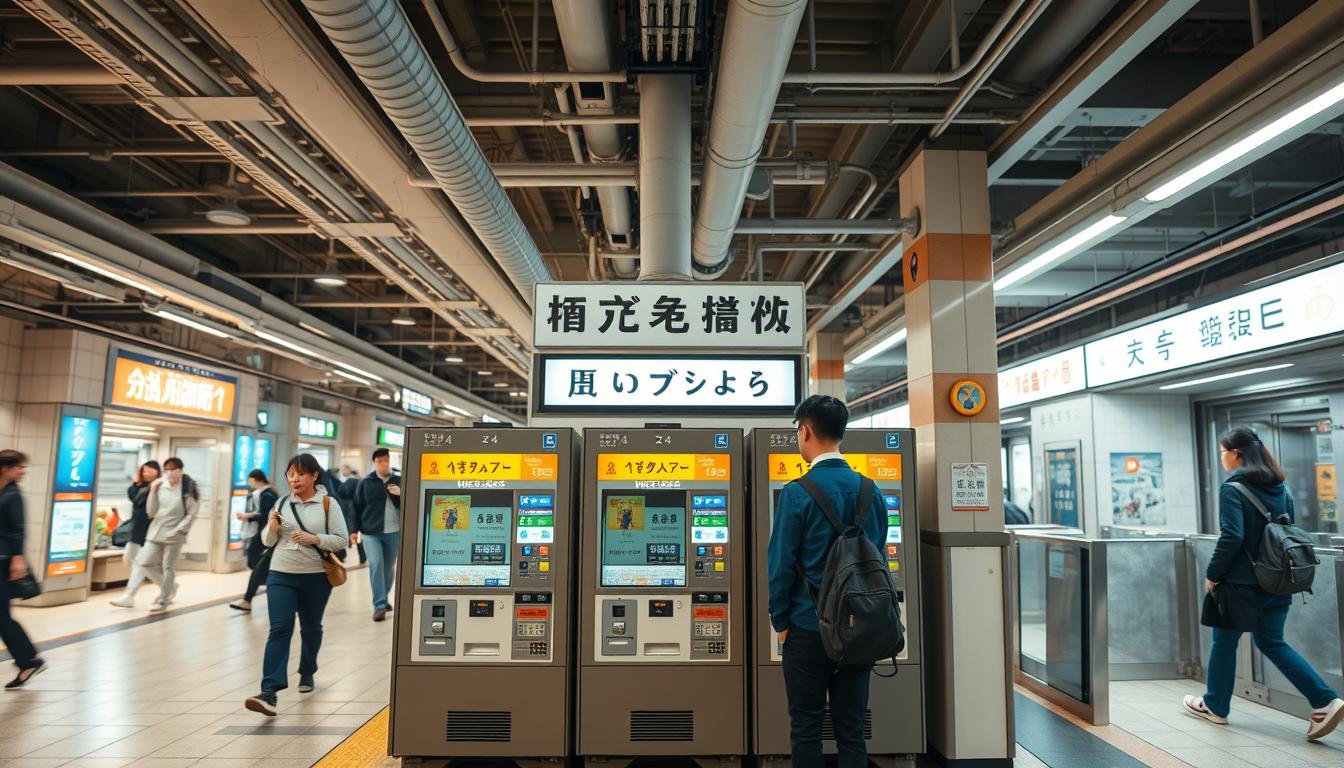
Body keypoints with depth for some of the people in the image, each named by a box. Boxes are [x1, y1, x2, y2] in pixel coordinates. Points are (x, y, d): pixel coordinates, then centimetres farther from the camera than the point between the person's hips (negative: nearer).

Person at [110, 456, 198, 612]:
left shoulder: (188, 489, -7)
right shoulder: (160, 486, 4)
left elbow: (191, 514, -7)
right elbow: (151, 512, 3)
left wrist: (179, 529, -15)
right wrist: (153, 491, -6)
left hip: (174, 535, -4)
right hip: (155, 532, 4)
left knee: (168, 567, 4)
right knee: (143, 562, 0)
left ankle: (163, 601, 15)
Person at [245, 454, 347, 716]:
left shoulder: (328, 503, -5)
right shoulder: (282, 503, 4)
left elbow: (341, 540, -6)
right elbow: (267, 541, 7)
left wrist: (314, 539, -21)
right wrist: (272, 526, -13)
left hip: (316, 578, -1)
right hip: (281, 576, 1)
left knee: (311, 628, 16)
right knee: (280, 629, -11)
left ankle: (307, 673, 39)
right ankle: (269, 692, -16)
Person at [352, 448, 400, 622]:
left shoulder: (399, 481, 4)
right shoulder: (365, 483, 1)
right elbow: (357, 507, 5)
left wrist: (400, 494, -16)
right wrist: (355, 530, 2)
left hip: (393, 532, 2)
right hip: (370, 532, -2)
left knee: (388, 568, 12)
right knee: (375, 565, -13)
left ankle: (383, 599, 33)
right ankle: (379, 606, -9)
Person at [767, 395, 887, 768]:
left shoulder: (798, 493, -13)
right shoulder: (870, 491, 2)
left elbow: (781, 564, -12)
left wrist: (780, 621, 0)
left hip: (809, 628, -4)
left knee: (806, 728, 8)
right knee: (851, 729, 12)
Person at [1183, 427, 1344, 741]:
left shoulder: (1232, 488, -16)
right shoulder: (1280, 487, 8)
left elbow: (1231, 537, -22)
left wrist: (1213, 574, -11)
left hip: (1242, 581, -7)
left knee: (1224, 641, 9)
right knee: (1271, 642, 16)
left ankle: (1215, 706, 22)